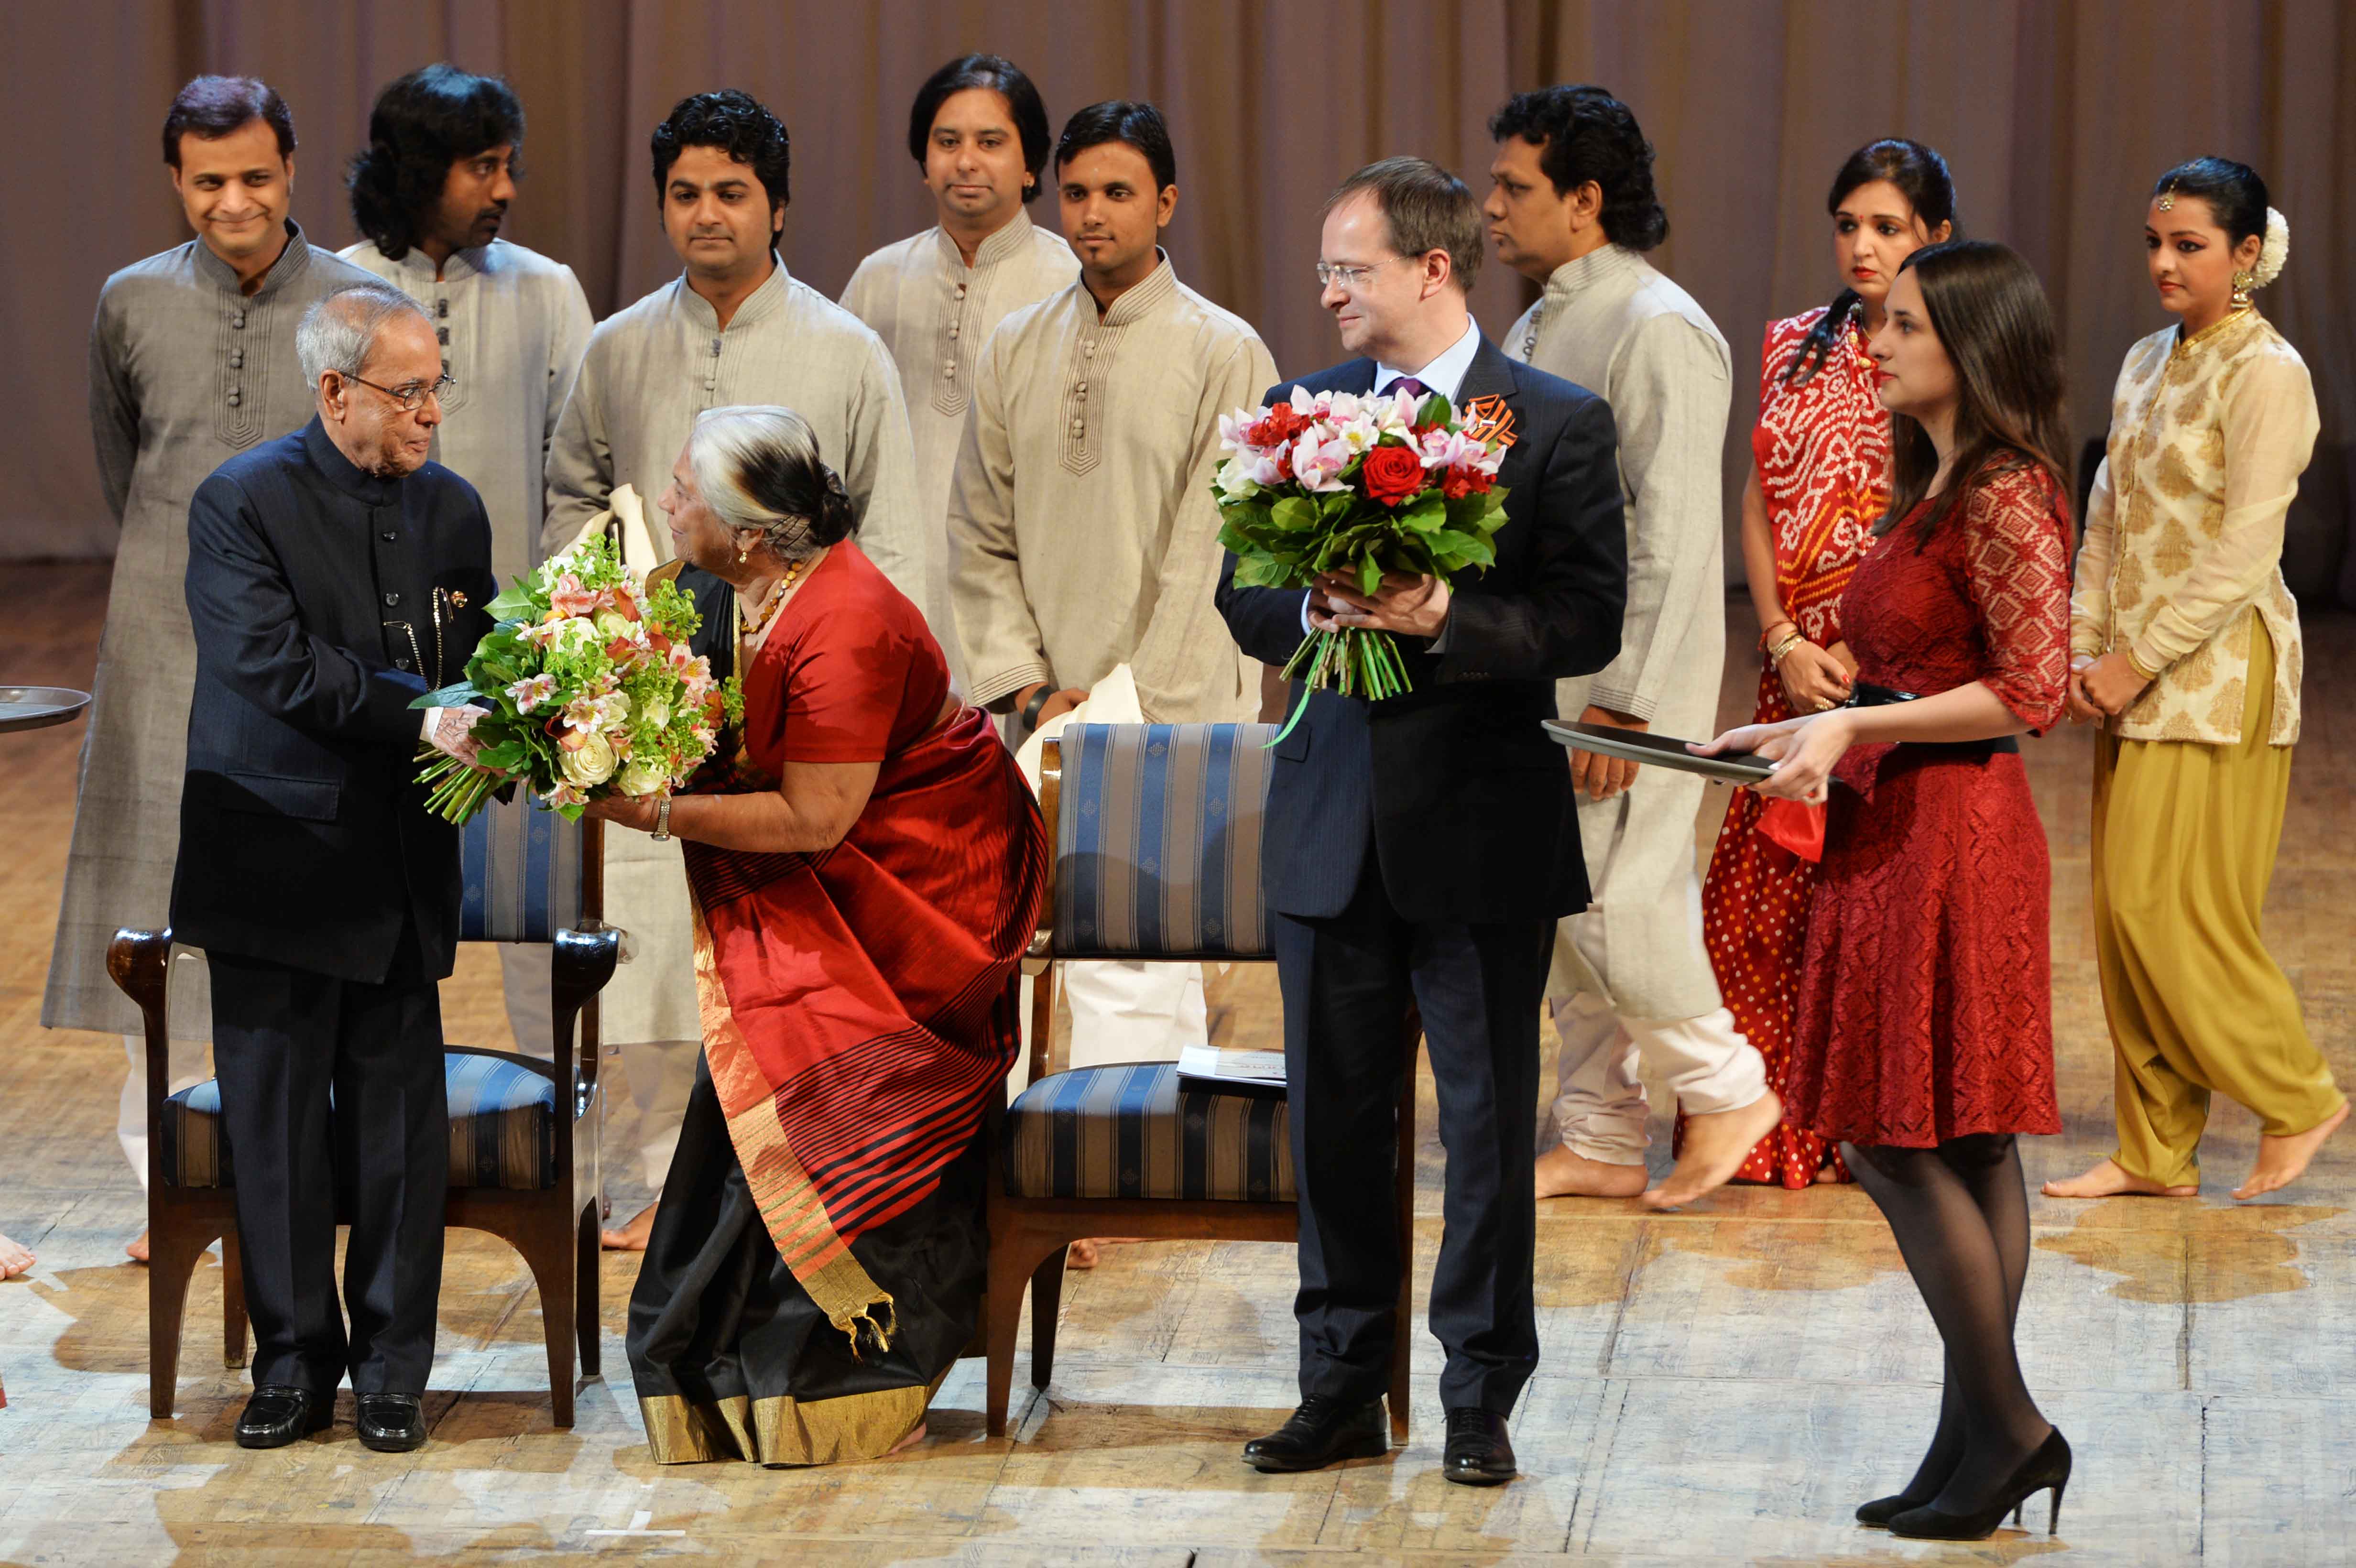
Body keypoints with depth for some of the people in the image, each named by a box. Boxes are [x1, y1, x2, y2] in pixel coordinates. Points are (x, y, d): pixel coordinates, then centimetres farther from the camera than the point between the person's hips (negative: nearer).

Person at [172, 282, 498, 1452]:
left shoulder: (452, 508, 9)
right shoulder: (241, 502, -8)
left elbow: (478, 662, 11)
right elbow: (275, 664, -19)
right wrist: (423, 719, -24)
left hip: (403, 868, 4)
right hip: (281, 864, -4)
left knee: (402, 1129, 4)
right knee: (277, 1126, 4)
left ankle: (391, 1372, 14)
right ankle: (295, 1365, 14)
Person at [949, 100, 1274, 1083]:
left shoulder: (1225, 354, -4)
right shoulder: (1016, 351, 10)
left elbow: (1214, 555, -7)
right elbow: (981, 540, 11)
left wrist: (1125, 705, -11)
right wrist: (1031, 690, 0)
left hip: (1173, 719, -5)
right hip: (1050, 721, 5)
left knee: (1121, 983, -14)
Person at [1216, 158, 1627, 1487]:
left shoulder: (1558, 424, -5)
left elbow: (1591, 619, -10)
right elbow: (1244, 595, 10)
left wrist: (1446, 619, -23)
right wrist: (1315, 613, -12)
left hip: (1485, 826, -4)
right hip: (1334, 824, 4)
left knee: (1490, 1124, 4)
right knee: (1333, 1117, 9)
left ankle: (1481, 1399, 14)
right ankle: (1344, 1387, 19)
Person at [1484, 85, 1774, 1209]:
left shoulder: (1658, 333, -15)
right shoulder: (1534, 331, 14)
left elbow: (1673, 533, -20)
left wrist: (1623, 699, -22)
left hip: (1627, 675, -9)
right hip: (1539, 671, 9)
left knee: (1614, 901, -8)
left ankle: (1724, 1087, 12)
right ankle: (1600, 1139, 19)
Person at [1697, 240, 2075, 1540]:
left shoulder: (2006, 497, -14)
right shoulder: (1931, 487, 15)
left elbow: (2032, 691, -18)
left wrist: (1856, 724, -18)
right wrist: (1805, 734, 14)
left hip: (1951, 836, -10)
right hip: (1894, 829, 10)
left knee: (1895, 1138, -7)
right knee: (1964, 1148, 10)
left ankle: (2006, 1427, 2)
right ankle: (1980, 1438, 13)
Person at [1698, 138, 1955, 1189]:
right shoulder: (1798, 348, 12)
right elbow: (1759, 502, 9)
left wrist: (1858, 654, -13)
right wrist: (1784, 643, -3)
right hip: (1798, 663, 5)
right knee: (1766, 884, 5)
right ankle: (1778, 1129, 15)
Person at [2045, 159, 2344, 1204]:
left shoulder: (2266, 373, -12)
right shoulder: (2148, 364, 13)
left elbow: (2243, 551, -16)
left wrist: (2139, 662, -15)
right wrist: (2084, 645, 2)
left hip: (2219, 671, -8)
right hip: (2136, 676, 8)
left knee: (2170, 906, -9)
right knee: (2125, 911, 6)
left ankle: (2299, 1097, 8)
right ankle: (2155, 1151, 12)